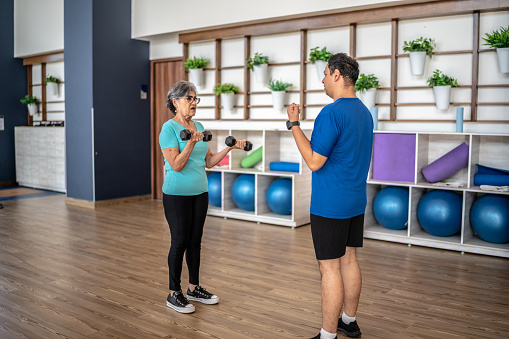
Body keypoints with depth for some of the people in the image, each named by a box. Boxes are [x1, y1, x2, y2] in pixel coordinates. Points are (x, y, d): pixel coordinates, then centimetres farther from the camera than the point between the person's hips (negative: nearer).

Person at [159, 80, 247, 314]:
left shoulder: (198, 127, 10)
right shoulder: (169, 128, -11)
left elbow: (209, 162, 11)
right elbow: (176, 165, -19)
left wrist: (230, 148, 2)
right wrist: (191, 143, -29)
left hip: (200, 192, 7)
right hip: (177, 194, -7)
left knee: (195, 240, 12)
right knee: (180, 241, 0)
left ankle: (194, 288, 26)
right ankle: (174, 294, 13)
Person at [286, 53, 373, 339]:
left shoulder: (331, 113, -19)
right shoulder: (365, 112, 11)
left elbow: (314, 161, -20)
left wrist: (294, 124, -13)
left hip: (330, 205, -9)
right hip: (357, 201, 9)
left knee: (330, 267, -1)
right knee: (349, 260, 17)